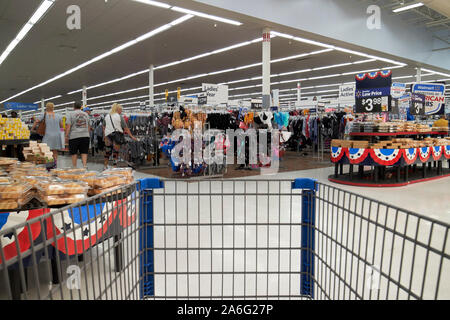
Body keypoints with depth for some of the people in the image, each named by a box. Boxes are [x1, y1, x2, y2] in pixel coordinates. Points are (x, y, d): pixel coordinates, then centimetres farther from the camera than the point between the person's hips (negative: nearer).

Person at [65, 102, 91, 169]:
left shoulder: (71, 114, 0)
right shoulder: (86, 114, 14)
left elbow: (68, 126, -7)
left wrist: (66, 135, -2)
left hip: (74, 136, -3)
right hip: (85, 135, 3)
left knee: (74, 153, 6)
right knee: (84, 152, 4)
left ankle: (74, 167, 10)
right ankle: (85, 165, -9)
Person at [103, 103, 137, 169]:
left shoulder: (106, 117, 12)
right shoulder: (120, 117, -2)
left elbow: (104, 127, 15)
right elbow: (126, 128, -2)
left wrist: (104, 136, 20)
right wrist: (132, 136, 1)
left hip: (108, 135, 5)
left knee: (107, 151, 13)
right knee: (116, 151, 0)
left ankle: (105, 166, 20)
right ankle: (115, 166, 3)